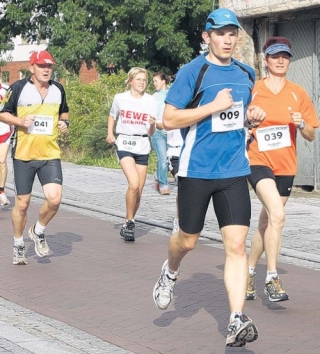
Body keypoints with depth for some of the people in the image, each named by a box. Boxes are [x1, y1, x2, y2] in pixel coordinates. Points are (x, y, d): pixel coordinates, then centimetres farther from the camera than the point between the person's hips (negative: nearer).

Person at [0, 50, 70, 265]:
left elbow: (64, 111, 24)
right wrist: (20, 121, -16)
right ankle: (18, 245, 26)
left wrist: (64, 123, 2)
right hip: (23, 155, -2)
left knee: (54, 198, -14)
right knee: (22, 203, 5)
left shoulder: (58, 89, 7)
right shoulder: (19, 88, -5)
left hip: (50, 155, 2)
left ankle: (38, 231, 15)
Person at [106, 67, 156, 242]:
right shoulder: (120, 98, -1)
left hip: (142, 146, 3)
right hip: (124, 144, -3)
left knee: (138, 191, 5)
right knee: (134, 184, -21)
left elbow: (151, 133, 1)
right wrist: (110, 133, 3)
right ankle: (129, 222, -5)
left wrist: (152, 124, -21)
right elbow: (112, 116, 18)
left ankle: (128, 223, 24)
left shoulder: (150, 101, 0)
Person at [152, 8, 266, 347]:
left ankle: (237, 321, -9)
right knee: (188, 240, 12)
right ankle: (170, 271, 46)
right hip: (196, 169, -3)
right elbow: (169, 119, -11)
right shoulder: (192, 71, -8)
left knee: (236, 244, -8)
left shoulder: (246, 73, 10)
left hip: (234, 170, 3)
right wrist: (214, 106, -19)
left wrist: (252, 117, 3)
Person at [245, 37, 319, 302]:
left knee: (267, 221, 12)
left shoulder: (298, 94, 5)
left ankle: (249, 273, 29)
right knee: (277, 215, -23)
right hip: (259, 161, -4)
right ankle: (272, 278, -17)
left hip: (285, 166, 4)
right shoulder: (252, 91, -2)